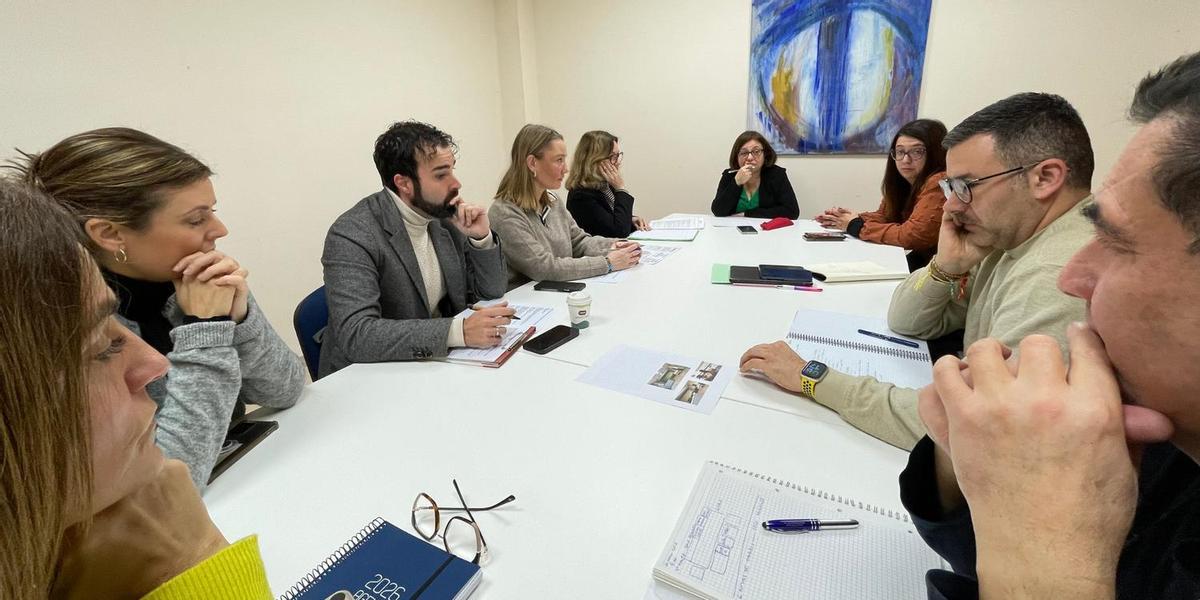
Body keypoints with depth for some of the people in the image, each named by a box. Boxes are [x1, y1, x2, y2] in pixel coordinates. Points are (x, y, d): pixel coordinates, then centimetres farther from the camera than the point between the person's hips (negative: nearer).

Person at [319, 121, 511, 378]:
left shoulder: (445, 216, -1)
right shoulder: (352, 236, -17)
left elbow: (490, 291, 6)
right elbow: (355, 334, -28)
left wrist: (482, 238, -11)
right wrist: (459, 331, -35)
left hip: (439, 361, 5)